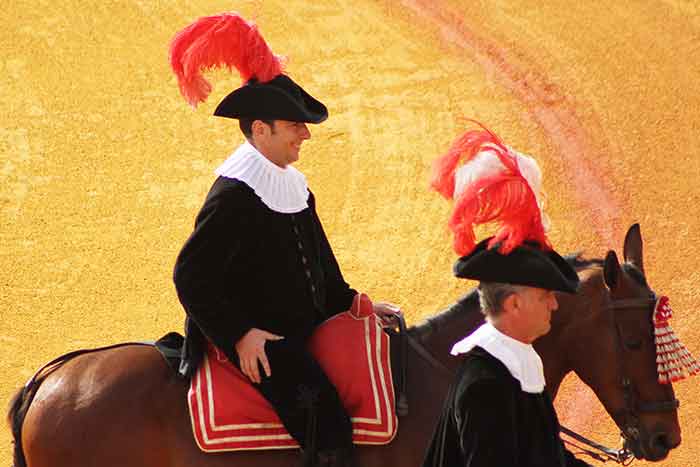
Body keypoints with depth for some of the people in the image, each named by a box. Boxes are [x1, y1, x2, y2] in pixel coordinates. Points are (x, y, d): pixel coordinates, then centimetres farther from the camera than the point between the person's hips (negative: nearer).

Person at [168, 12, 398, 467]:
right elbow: (191, 276, -18)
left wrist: (354, 303, 11)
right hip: (257, 345, -10)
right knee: (324, 414, -26)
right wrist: (239, 335, -22)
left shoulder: (293, 188, 14)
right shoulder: (233, 195, -15)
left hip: (303, 335, 10)